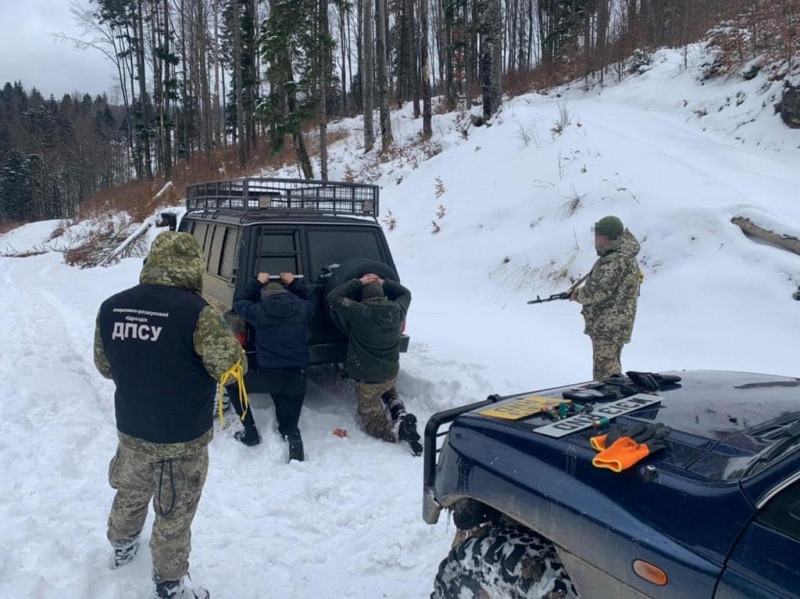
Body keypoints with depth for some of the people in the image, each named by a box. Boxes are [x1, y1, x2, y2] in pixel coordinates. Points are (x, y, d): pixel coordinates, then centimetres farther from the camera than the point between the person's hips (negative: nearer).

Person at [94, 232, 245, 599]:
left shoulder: (112, 307, -6)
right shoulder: (196, 312, -25)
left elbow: (105, 366, 6)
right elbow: (232, 366, -18)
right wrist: (217, 328, 1)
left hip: (131, 429, 6)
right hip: (182, 439, -5)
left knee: (131, 492, 31)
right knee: (173, 515, 14)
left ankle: (122, 547, 54)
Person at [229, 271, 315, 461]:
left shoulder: (259, 311, -6)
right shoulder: (302, 308, 0)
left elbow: (239, 301, 15)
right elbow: (311, 299, 26)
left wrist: (258, 282, 20)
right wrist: (293, 282, 28)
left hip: (268, 375, -3)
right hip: (297, 378, 3)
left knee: (233, 384, 25)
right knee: (289, 425, 21)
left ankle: (250, 431, 21)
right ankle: (294, 441, -13)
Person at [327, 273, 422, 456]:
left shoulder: (361, 313, -25)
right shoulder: (397, 310, -8)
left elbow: (333, 297, -18)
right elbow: (405, 293, 14)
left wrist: (359, 282, -12)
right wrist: (383, 282, 4)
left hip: (368, 380, -5)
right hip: (391, 375, 5)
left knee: (373, 422, 10)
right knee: (389, 391, 39)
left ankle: (400, 429, -21)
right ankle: (400, 414, 7)